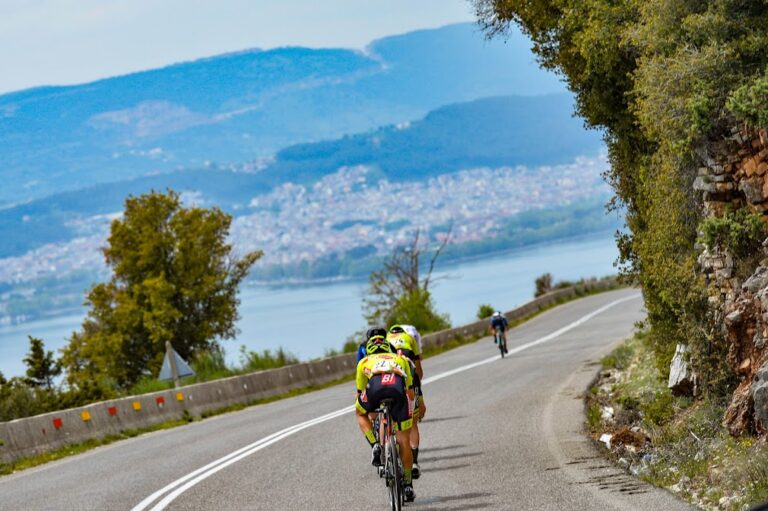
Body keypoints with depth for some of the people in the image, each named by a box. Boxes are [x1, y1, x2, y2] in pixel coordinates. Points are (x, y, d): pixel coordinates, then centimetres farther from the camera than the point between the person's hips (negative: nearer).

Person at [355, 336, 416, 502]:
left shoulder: (364, 362, 37)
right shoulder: (401, 359, 40)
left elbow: (360, 393, 42)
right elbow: (411, 394, 43)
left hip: (375, 388, -1)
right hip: (398, 389, 1)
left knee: (360, 413, 34)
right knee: (403, 441, 14)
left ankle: (375, 446, 13)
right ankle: (408, 485, 19)